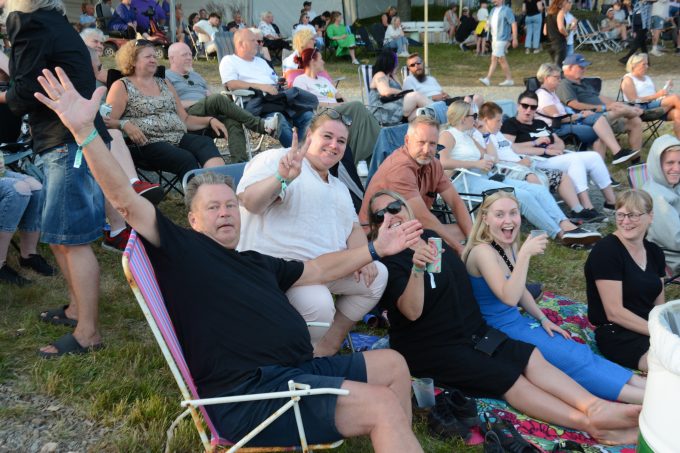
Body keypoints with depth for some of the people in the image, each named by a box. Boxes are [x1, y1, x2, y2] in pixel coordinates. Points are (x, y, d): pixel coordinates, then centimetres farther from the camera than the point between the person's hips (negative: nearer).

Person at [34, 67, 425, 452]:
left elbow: (319, 269, 33)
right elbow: (126, 201, -7)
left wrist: (376, 249, 33)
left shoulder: (257, 262, 24)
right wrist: (84, 129, -17)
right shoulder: (183, 248, 3)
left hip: (299, 371, 9)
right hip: (249, 393, -9)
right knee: (383, 407, -19)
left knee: (393, 365, 12)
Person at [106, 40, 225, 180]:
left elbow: (185, 119, 23)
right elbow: (108, 121, -1)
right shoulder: (122, 86, 9)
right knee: (186, 159, -33)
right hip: (147, 144, -4)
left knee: (206, 143, -28)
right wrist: (124, 124, -22)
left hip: (179, 138, 4)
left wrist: (210, 120, 8)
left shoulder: (164, 84, 25)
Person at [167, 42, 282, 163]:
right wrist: (200, 101, -7)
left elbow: (210, 97, 25)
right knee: (218, 99, -30)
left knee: (233, 122, -28)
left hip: (211, 115, 6)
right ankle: (262, 125, -36)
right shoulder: (166, 77, 13)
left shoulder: (196, 76, 35)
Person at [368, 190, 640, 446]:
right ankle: (590, 423, -27)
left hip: (470, 332, 7)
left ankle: (596, 407, -26)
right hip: (431, 349, -7)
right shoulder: (389, 260, -12)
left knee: (531, 358, -14)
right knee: (509, 378, -21)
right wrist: (417, 268, -44)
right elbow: (412, 311, -28)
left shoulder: (430, 237, 11)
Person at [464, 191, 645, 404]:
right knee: (573, 358, -14)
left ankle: (641, 383, -7)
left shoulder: (511, 247, 6)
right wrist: (525, 254, -34)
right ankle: (645, 398, -13)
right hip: (499, 332, -8)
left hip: (518, 322, 8)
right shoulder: (482, 251, -21)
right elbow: (509, 298, -31)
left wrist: (543, 319, 8)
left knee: (579, 351, -5)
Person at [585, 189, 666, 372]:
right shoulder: (606, 251, -13)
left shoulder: (654, 252, 11)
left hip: (650, 328, 8)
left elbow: (659, 305, 13)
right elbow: (614, 313, -17)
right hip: (617, 336, -8)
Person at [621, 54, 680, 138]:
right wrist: (656, 95, -16)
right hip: (642, 109, -7)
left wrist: (665, 89, 1)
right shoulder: (628, 79, 2)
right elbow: (634, 100, -10)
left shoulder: (647, 78, 26)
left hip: (656, 107, 7)